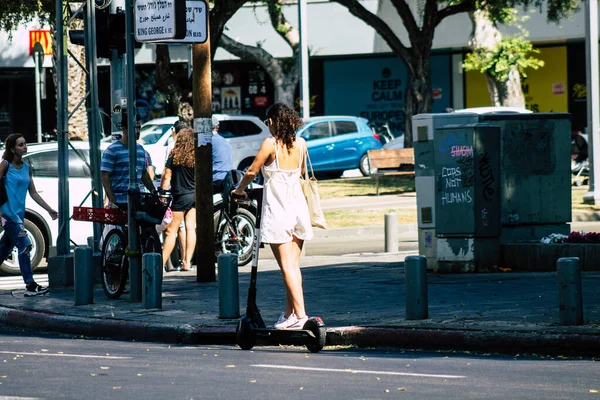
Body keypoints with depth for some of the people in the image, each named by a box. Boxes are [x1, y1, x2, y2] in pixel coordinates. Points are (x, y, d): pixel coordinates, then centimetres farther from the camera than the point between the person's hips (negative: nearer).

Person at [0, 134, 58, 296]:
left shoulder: (26, 167, 13)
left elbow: (33, 193, 17)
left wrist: (49, 209, 14)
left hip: (19, 214, 7)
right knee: (24, 246, -11)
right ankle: (30, 286, -10)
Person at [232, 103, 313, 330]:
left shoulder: (271, 144, -11)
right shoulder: (300, 144, 5)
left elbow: (252, 171, -3)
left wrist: (239, 190, 15)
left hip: (277, 210, -6)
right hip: (298, 207, 6)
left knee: (287, 267, -6)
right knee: (294, 265, 12)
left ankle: (300, 315, -14)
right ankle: (289, 313, 18)